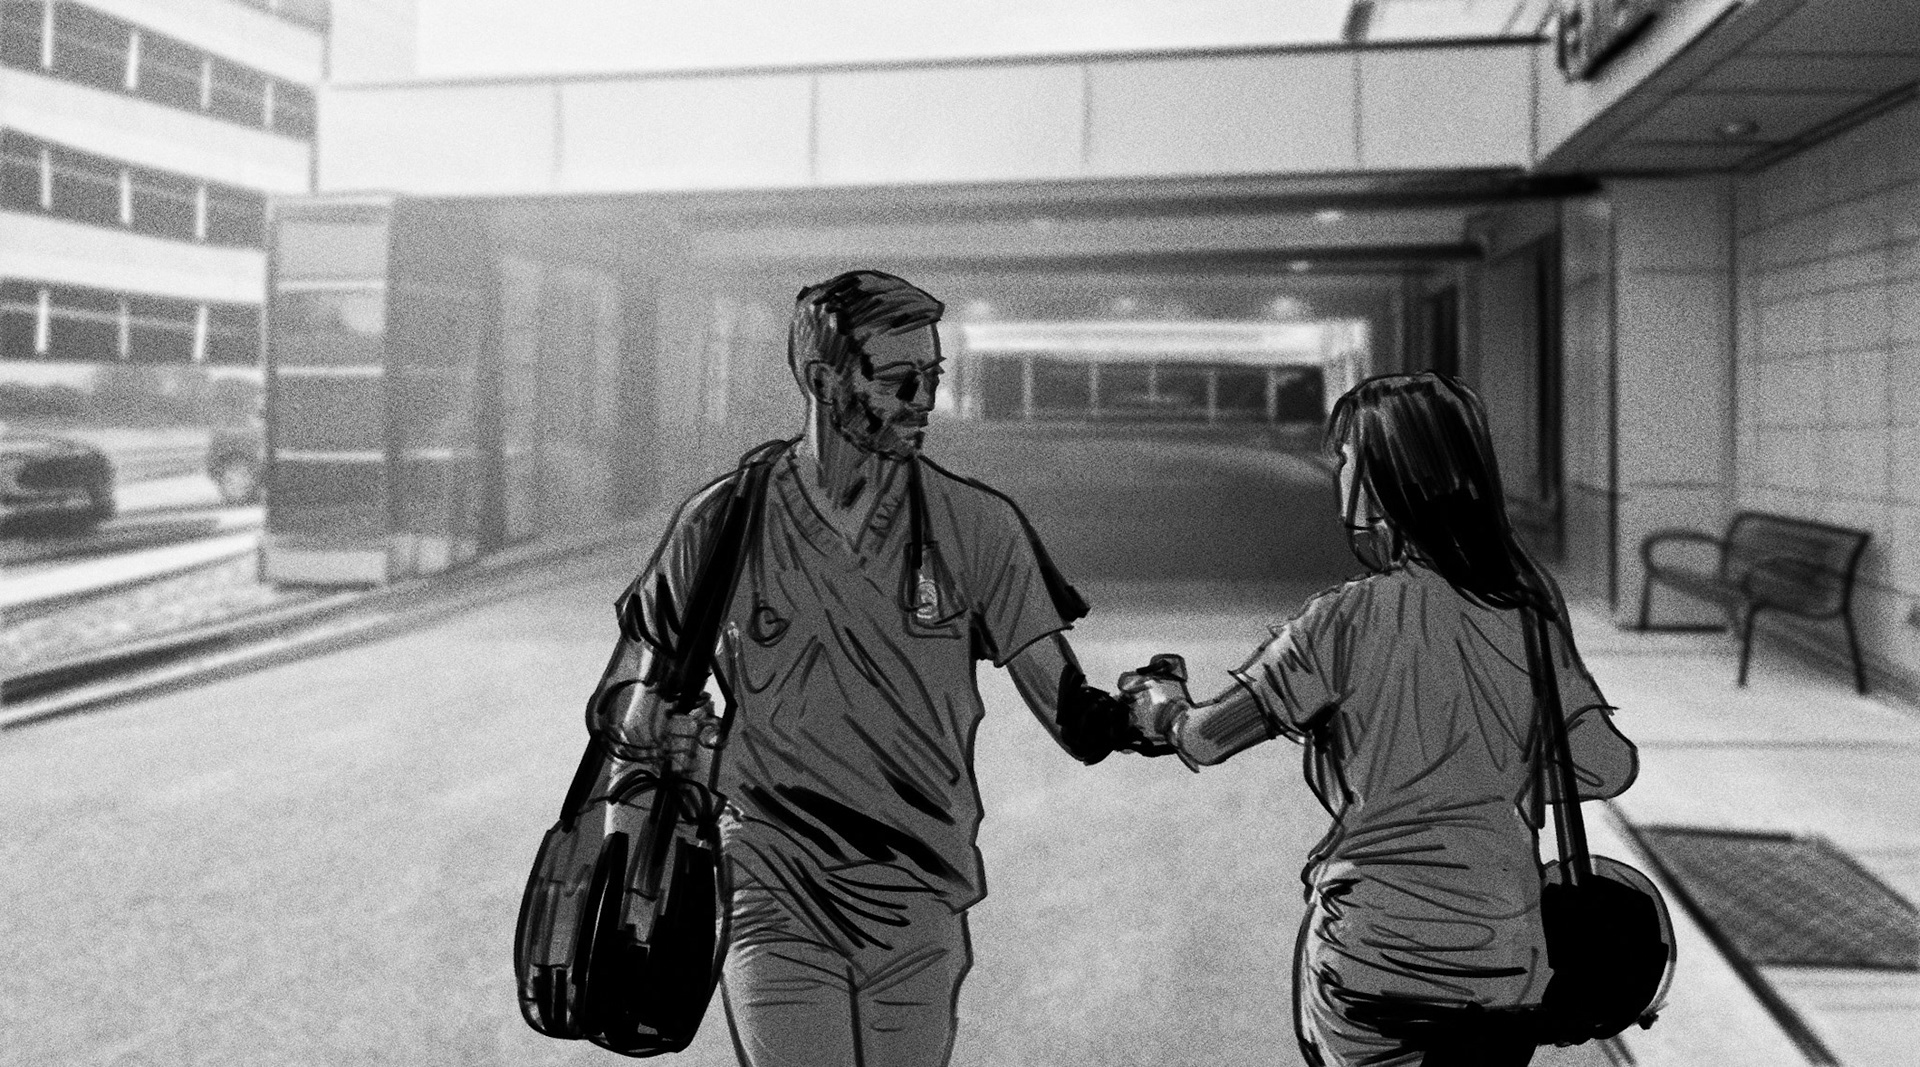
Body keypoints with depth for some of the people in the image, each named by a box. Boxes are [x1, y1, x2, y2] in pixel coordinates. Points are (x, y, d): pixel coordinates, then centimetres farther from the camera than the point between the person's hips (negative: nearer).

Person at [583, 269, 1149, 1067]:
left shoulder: (976, 525, -4)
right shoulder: (725, 521, -5)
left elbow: (1072, 717, -7)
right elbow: (617, 708, 6)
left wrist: (1137, 715, -26)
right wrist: (645, 714, -15)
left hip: (921, 916, 2)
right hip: (773, 907, -1)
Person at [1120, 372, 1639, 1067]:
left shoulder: (1349, 619, -15)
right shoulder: (1533, 605, -3)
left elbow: (1206, 739, -10)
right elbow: (1608, 766, 1)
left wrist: (1161, 703, 12)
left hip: (1368, 954, -4)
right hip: (1504, 965, 5)